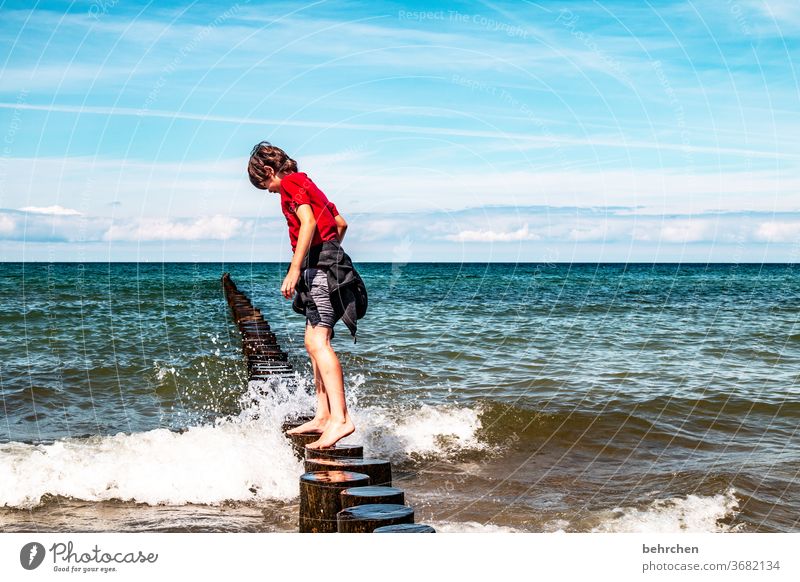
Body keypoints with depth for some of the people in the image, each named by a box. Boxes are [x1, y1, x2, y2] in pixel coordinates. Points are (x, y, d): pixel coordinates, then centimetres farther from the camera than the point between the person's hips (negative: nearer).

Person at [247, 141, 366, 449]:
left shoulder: (291, 183, -4)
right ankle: (323, 416, 16)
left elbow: (308, 222, -20)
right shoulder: (308, 185, 25)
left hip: (319, 264, -11)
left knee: (318, 340, -20)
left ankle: (340, 418, -31)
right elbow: (341, 224, 31)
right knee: (314, 342, 14)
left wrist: (295, 269, -24)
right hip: (328, 267, 11)